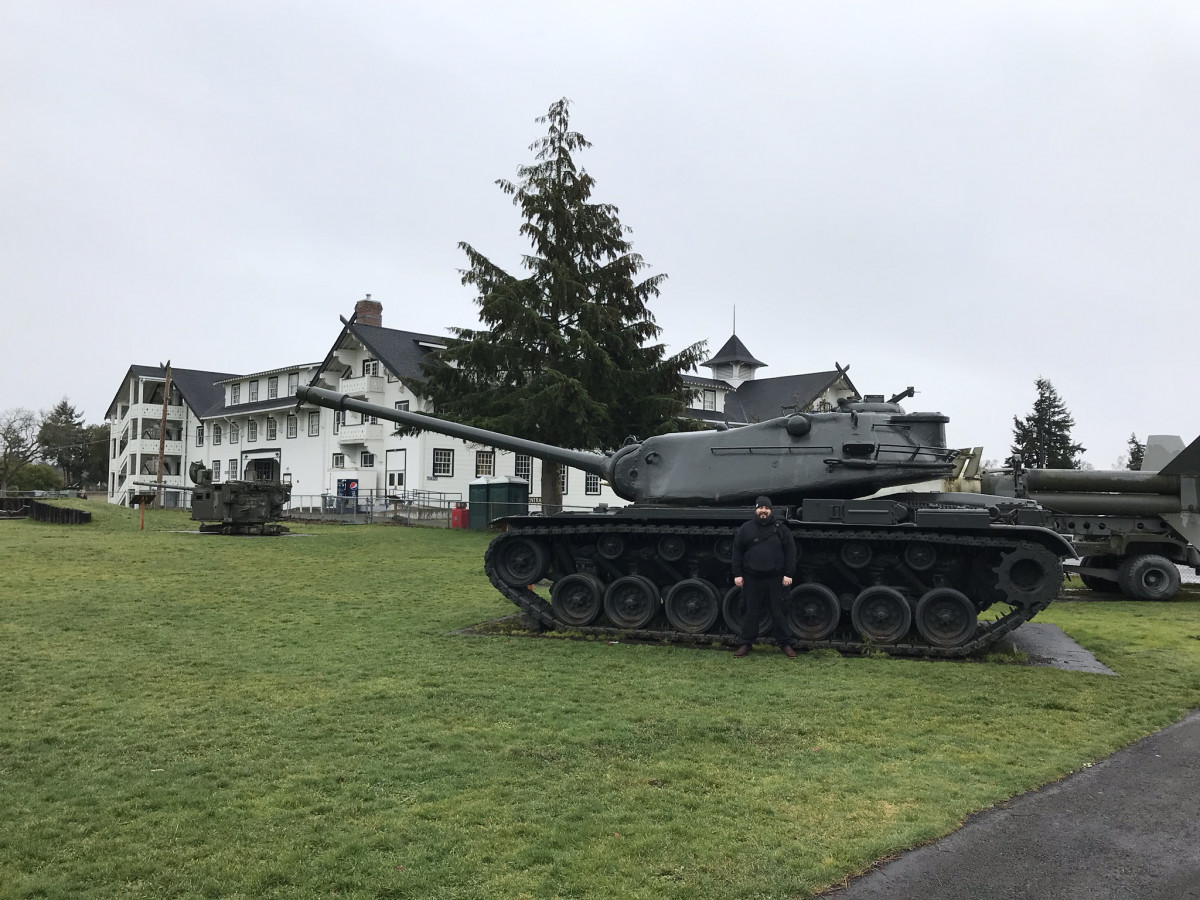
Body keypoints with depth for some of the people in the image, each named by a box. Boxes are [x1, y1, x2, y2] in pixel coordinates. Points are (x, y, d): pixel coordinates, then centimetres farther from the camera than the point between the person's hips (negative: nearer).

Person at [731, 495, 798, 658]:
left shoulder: (781, 529, 3)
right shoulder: (745, 529, 4)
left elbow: (790, 551, 3)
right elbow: (737, 552, 6)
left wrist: (788, 574, -4)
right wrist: (738, 574, 0)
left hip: (775, 579, 0)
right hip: (752, 579, 1)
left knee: (778, 613, 6)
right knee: (751, 613, 7)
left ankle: (785, 644, 16)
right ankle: (746, 644, 16)